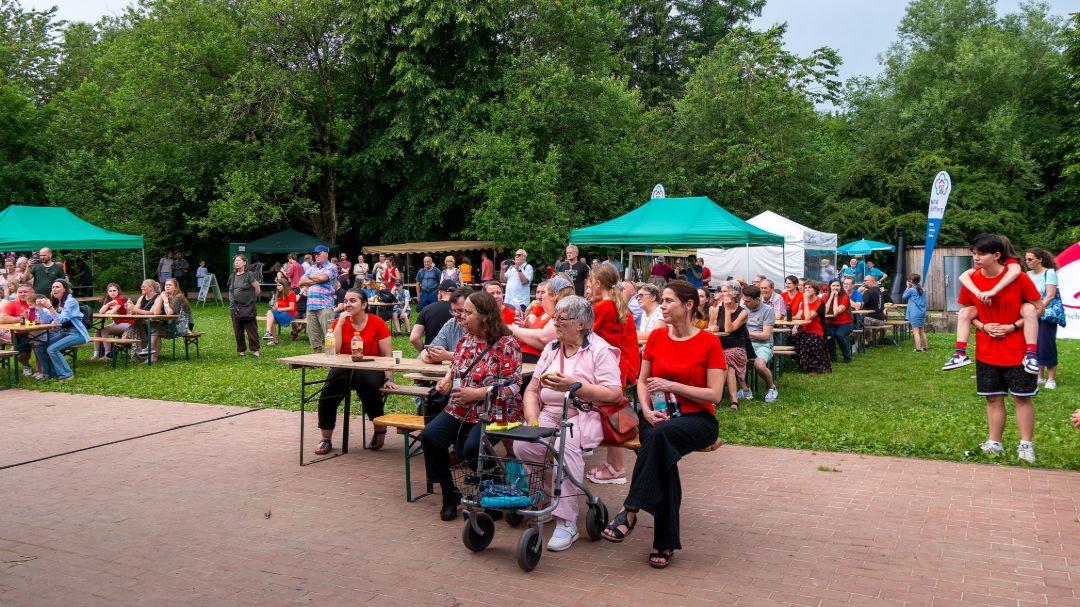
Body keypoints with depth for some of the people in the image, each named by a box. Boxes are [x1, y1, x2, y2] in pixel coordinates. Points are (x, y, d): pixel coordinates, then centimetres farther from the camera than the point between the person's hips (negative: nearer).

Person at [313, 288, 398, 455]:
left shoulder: (377, 323, -4)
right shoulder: (340, 322, 3)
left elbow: (387, 354, -5)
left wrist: (389, 379, -16)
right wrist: (340, 323, -12)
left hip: (371, 369, -2)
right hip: (344, 368, 2)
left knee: (365, 381, -35)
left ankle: (380, 428, -8)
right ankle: (326, 439, -13)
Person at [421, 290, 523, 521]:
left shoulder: (506, 344, -12)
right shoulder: (465, 338, 11)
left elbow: (512, 386, -17)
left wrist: (476, 393, -21)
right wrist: (446, 380, 4)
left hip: (493, 413, -7)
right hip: (460, 410, 7)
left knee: (472, 448, -30)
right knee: (430, 435, -16)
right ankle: (450, 495, 1)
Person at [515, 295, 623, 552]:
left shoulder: (600, 350, -2)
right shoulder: (551, 349, 19)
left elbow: (614, 394, -13)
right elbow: (532, 389, 14)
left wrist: (574, 386, -19)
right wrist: (532, 420, -4)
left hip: (584, 415, -5)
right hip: (549, 413, 6)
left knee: (565, 444, -35)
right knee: (522, 444, -23)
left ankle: (567, 523, -28)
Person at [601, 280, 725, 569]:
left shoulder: (709, 342, -4)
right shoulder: (656, 337, 9)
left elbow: (714, 394, -7)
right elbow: (642, 381, 13)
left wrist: (672, 386, -16)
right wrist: (647, 409, -7)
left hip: (697, 419, -3)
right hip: (659, 417, 3)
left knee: (662, 434, -38)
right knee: (662, 459, -32)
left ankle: (630, 510, -34)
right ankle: (665, 542, -25)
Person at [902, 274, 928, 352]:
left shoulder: (911, 290, -9)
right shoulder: (922, 290, 10)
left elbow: (903, 297, 5)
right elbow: (924, 302, 18)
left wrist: (907, 288, 9)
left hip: (914, 313, -7)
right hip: (922, 313, 7)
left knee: (916, 331, -7)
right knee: (922, 331, 15)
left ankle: (918, 348, -12)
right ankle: (924, 347, 21)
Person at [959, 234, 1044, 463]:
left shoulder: (1018, 278, -13)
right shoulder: (971, 281, -3)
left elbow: (1039, 308, -5)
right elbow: (966, 311, 9)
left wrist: (1013, 327, -15)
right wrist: (982, 326, -9)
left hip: (1017, 351, -3)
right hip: (986, 352, 3)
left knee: (1022, 398, 3)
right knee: (993, 398, 10)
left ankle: (1026, 445, 13)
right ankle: (994, 443, 19)